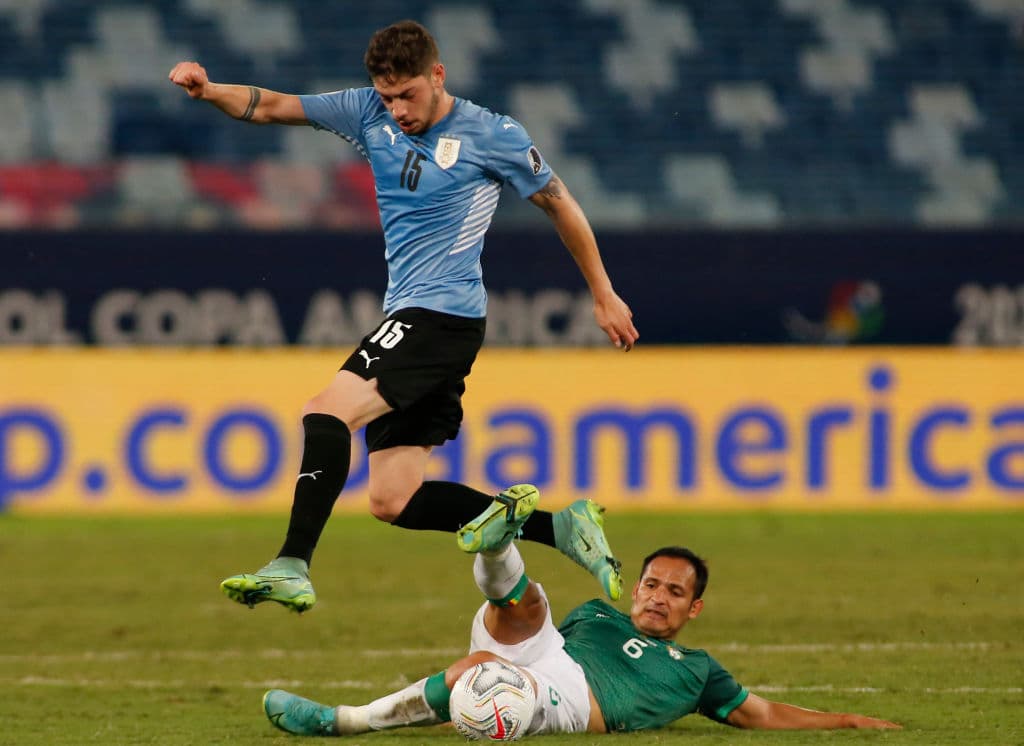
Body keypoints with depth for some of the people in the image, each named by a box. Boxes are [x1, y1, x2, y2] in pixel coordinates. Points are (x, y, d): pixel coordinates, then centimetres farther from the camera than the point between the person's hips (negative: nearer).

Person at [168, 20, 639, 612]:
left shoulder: (494, 136, -4)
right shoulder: (369, 114, 9)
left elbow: (560, 204, 8)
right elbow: (271, 107, 7)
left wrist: (604, 295, 13)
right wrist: (208, 91, -13)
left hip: (445, 313, -7)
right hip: (409, 317, 8)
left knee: (329, 410, -25)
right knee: (393, 501, 2)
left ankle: (294, 567, -32)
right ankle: (558, 527, 8)